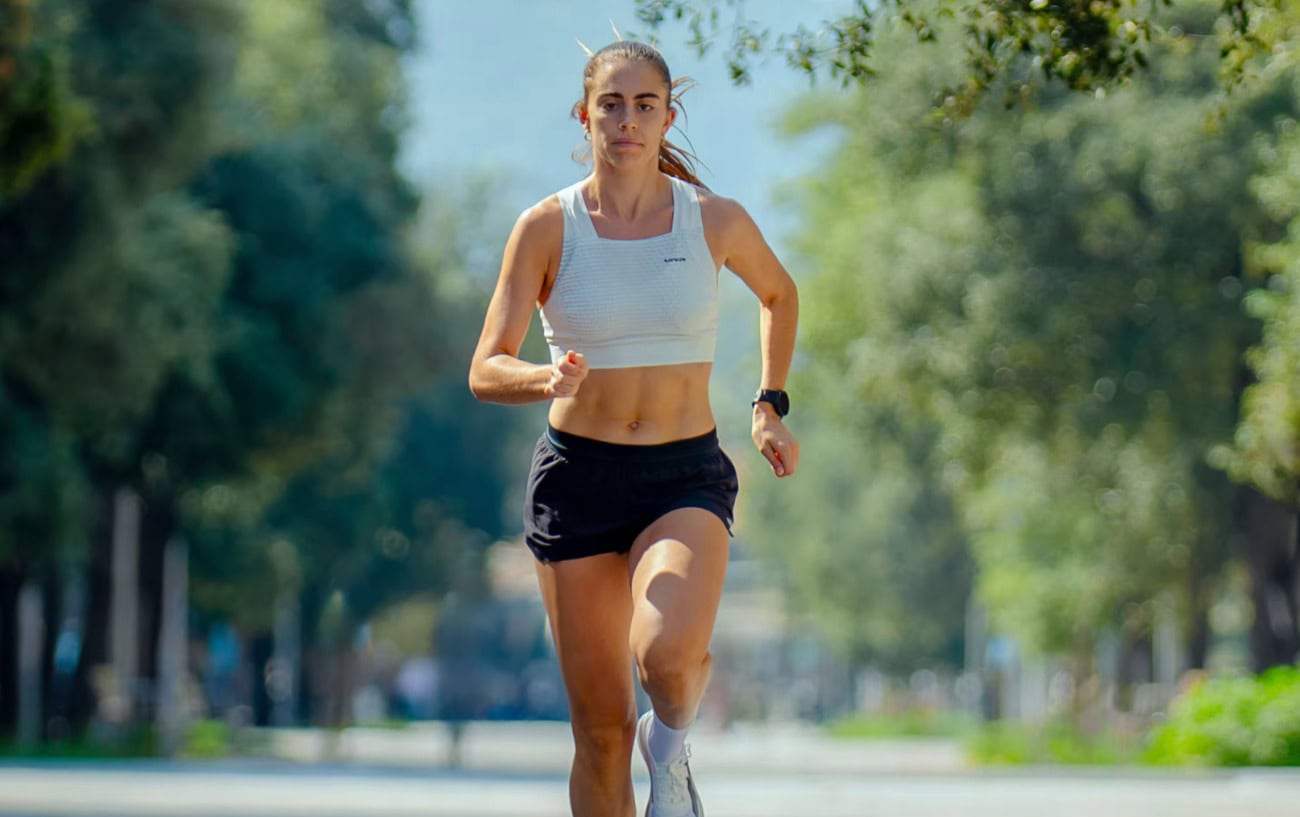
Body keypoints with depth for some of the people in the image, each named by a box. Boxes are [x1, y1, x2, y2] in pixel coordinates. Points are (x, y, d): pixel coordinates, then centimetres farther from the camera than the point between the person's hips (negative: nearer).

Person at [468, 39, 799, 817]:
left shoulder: (716, 221, -1)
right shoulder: (548, 227, -4)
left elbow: (780, 293, 21)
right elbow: (486, 370, -7)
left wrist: (772, 407, 13)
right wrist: (547, 380, -28)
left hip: (687, 476, 0)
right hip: (578, 477, 1)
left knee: (669, 653, -29)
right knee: (601, 727, 2)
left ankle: (669, 746, 7)